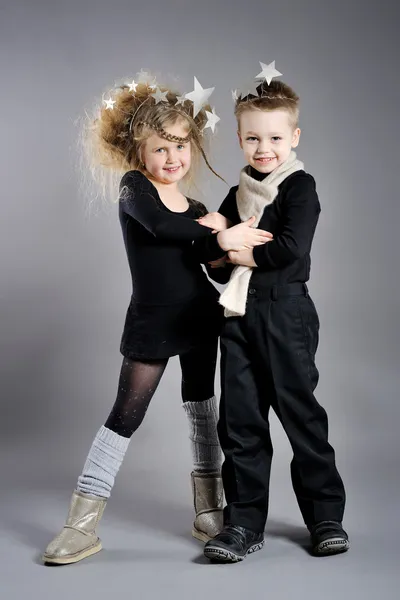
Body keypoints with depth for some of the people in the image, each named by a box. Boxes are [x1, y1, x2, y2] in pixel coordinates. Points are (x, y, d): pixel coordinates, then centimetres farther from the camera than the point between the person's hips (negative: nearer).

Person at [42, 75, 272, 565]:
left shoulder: (196, 208, 7)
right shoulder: (134, 186, -9)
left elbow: (205, 257, -1)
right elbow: (159, 225, -29)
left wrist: (223, 239, -21)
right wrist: (221, 236, -31)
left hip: (199, 317, 5)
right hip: (151, 322, -5)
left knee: (202, 408, 12)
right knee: (124, 416, -3)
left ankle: (209, 508, 26)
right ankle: (82, 524, 6)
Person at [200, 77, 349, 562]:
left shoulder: (299, 186, -3)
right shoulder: (237, 195, 16)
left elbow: (290, 248, -19)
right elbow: (219, 262, 15)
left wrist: (234, 249, -7)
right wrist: (218, 233, -6)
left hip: (285, 311, -6)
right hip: (238, 316, 6)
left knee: (299, 412, 2)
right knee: (240, 419, 7)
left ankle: (326, 516, 19)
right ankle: (244, 522, 17)